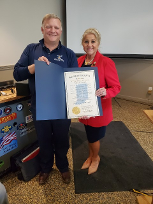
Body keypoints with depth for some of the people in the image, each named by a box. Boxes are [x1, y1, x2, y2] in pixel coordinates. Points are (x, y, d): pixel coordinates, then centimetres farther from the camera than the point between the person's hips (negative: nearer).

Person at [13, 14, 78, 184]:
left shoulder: (69, 54, -1)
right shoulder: (31, 50, 1)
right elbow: (17, 74, -4)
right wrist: (36, 66, -22)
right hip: (39, 107, 1)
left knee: (62, 140, 18)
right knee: (44, 140, 20)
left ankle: (63, 167, 46)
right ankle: (45, 168, 48)